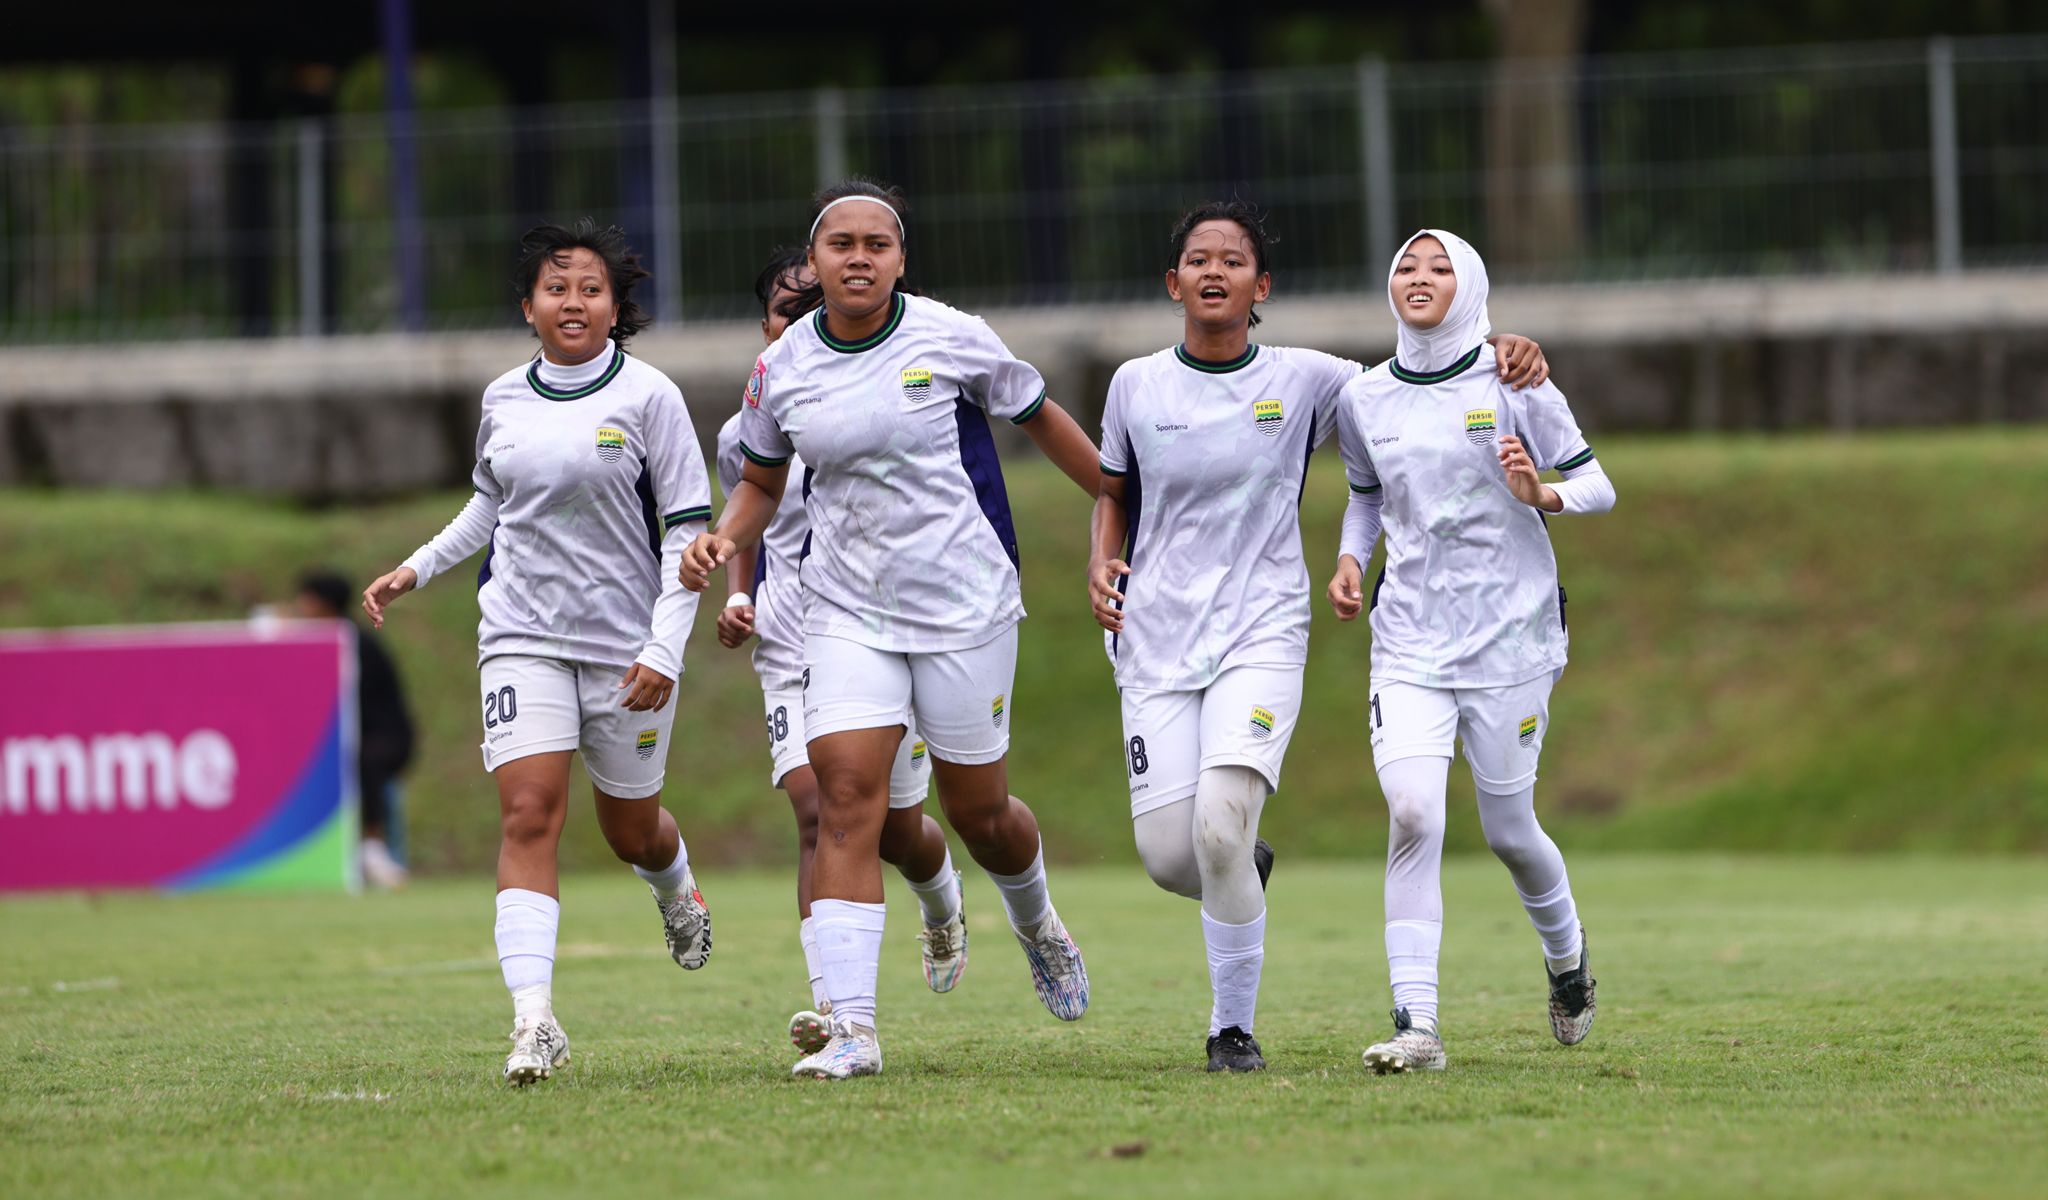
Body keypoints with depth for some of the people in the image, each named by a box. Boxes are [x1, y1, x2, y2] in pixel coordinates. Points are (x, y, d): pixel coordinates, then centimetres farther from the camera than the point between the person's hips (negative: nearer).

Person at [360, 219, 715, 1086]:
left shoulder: (647, 397, -6)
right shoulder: (503, 401, 6)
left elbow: (689, 528, -6)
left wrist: (665, 651, -13)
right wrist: (417, 570, 16)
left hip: (627, 646, -2)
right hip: (523, 638, 2)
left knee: (631, 829, 11)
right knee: (528, 813, -15)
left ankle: (678, 897, 49)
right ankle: (534, 1021, -23)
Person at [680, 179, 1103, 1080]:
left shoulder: (951, 338, -8)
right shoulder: (782, 369, 0)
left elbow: (1041, 420, 6)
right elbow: (762, 482, 15)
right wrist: (724, 540, -5)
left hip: (964, 601, -2)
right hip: (848, 611, 2)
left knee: (979, 812, 8)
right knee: (844, 800, -14)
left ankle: (1037, 925, 44)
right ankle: (851, 1029, -17)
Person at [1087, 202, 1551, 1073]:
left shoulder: (1302, 379, 0)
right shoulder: (1135, 385, 5)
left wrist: (1498, 351, -8)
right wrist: (1102, 565, -2)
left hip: (1261, 632, -2)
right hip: (1155, 636, 2)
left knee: (1219, 824, -21)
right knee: (1167, 855, -7)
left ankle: (1234, 1026, -5)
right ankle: (1246, 870, 32)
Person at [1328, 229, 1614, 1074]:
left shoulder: (1511, 385, -4)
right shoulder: (1364, 399, 6)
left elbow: (1598, 487, -1)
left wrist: (1541, 495, -22)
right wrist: (1350, 559, 5)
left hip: (1509, 635, -2)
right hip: (1410, 640, 2)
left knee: (1507, 831, 6)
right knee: (1412, 815, -17)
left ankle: (1565, 950, 39)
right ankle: (1416, 1026, -18)